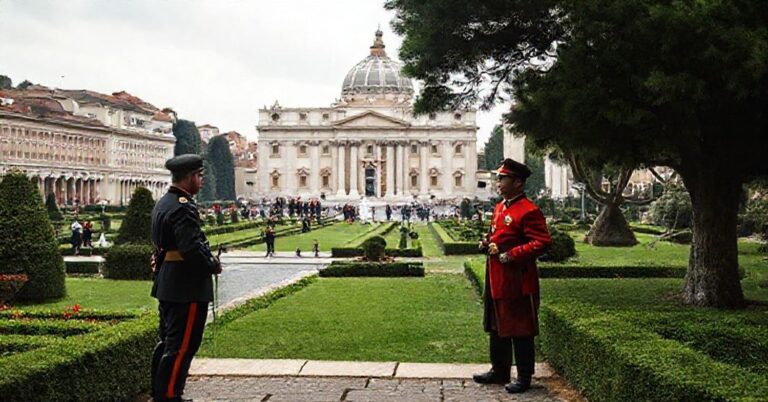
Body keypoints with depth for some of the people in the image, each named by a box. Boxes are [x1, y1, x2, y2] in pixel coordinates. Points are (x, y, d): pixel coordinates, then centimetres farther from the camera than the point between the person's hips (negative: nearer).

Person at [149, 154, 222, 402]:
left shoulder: (163, 203, 13)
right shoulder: (184, 207, -19)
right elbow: (191, 248, -28)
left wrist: (208, 258, 12)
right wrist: (213, 266, -11)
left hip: (166, 284, 11)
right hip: (187, 288, -11)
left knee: (167, 342, 18)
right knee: (182, 346, -4)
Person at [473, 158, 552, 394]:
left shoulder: (529, 211, -16)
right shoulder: (500, 207, 12)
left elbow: (543, 242, -21)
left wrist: (510, 255, -24)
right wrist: (487, 243, 4)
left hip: (517, 282, -9)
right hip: (496, 280, 9)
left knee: (520, 330, 3)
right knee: (496, 327, 17)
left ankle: (524, 377, 15)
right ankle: (499, 371, 31)